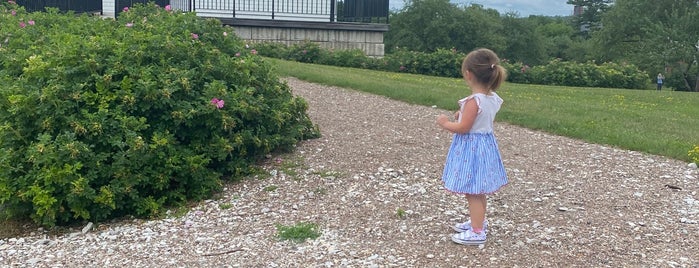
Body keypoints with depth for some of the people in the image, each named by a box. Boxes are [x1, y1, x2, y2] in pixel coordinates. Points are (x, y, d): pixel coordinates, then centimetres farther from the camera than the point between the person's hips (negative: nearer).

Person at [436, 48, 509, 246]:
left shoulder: (474, 101, -23)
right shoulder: (492, 98, 4)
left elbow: (463, 128, -22)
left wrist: (445, 123, -7)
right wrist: (463, 115, 14)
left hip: (471, 148, -9)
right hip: (486, 144, 9)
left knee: (472, 192, -2)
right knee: (478, 190, 22)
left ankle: (477, 232, 3)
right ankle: (479, 222, 36)